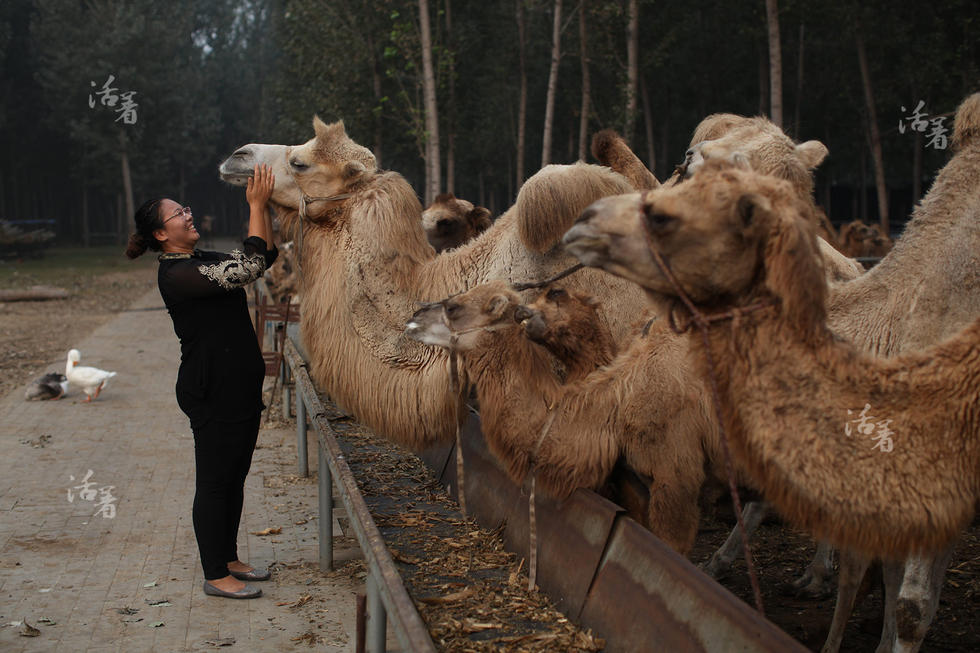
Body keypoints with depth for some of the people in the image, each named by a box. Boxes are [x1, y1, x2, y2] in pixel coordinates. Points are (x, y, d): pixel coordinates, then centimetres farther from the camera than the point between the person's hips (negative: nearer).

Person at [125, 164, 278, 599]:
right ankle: (215, 576, 9)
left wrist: (261, 205, 1)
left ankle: (229, 559, 29)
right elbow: (249, 268, -25)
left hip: (240, 386, 10)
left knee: (234, 476, 17)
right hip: (211, 391, -10)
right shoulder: (176, 274, -17)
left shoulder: (203, 262, 12)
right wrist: (256, 206, -21)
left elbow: (265, 255, 13)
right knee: (214, 481, -1)